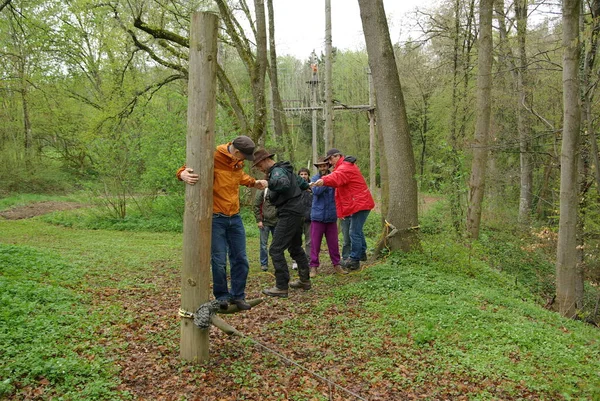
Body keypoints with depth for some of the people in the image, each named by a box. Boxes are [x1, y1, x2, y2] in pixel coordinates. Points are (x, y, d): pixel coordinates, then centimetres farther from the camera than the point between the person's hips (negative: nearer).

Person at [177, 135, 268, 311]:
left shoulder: (238, 161, 6)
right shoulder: (213, 157, -15)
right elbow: (184, 170, -13)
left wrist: (254, 182, 12)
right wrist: (184, 174, -36)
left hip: (235, 218, 7)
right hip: (216, 218, -6)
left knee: (240, 260, 10)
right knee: (219, 261, -1)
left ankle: (237, 295, 24)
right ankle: (221, 297, 17)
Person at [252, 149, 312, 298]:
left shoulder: (277, 171, -14)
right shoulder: (285, 169, 16)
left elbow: (284, 184, -37)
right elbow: (298, 180, 35)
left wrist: (269, 182, -48)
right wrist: (307, 186, 53)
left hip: (289, 213, -11)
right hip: (297, 212, 11)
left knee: (276, 250, -10)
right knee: (295, 247, 22)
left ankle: (281, 287, -10)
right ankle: (304, 280, 32)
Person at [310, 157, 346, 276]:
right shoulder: (314, 179, 4)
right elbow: (316, 191, -14)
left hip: (331, 216, 1)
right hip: (318, 216, -1)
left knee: (333, 242, 8)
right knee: (315, 243, 1)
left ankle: (336, 265, 19)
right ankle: (313, 266, 8)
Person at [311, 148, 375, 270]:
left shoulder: (345, 168, -17)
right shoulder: (346, 166, 20)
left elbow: (337, 177, -39)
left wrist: (324, 180, -58)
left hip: (359, 204, -11)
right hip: (360, 202, 11)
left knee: (355, 232, -8)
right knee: (357, 230, 24)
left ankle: (354, 260, -3)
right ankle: (361, 252, 38)